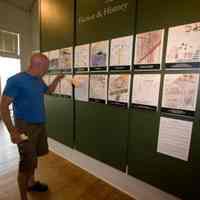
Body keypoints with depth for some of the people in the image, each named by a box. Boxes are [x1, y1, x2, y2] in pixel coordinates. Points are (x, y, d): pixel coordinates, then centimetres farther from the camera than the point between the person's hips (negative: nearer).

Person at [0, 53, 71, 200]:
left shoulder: (39, 80, 6)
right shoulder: (16, 80, -18)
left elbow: (48, 90, 25)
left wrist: (57, 80, 8)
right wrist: (13, 131, -22)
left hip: (40, 125, 8)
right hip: (25, 127, -7)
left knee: (34, 156, 21)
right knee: (27, 162, 3)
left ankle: (31, 183, 43)